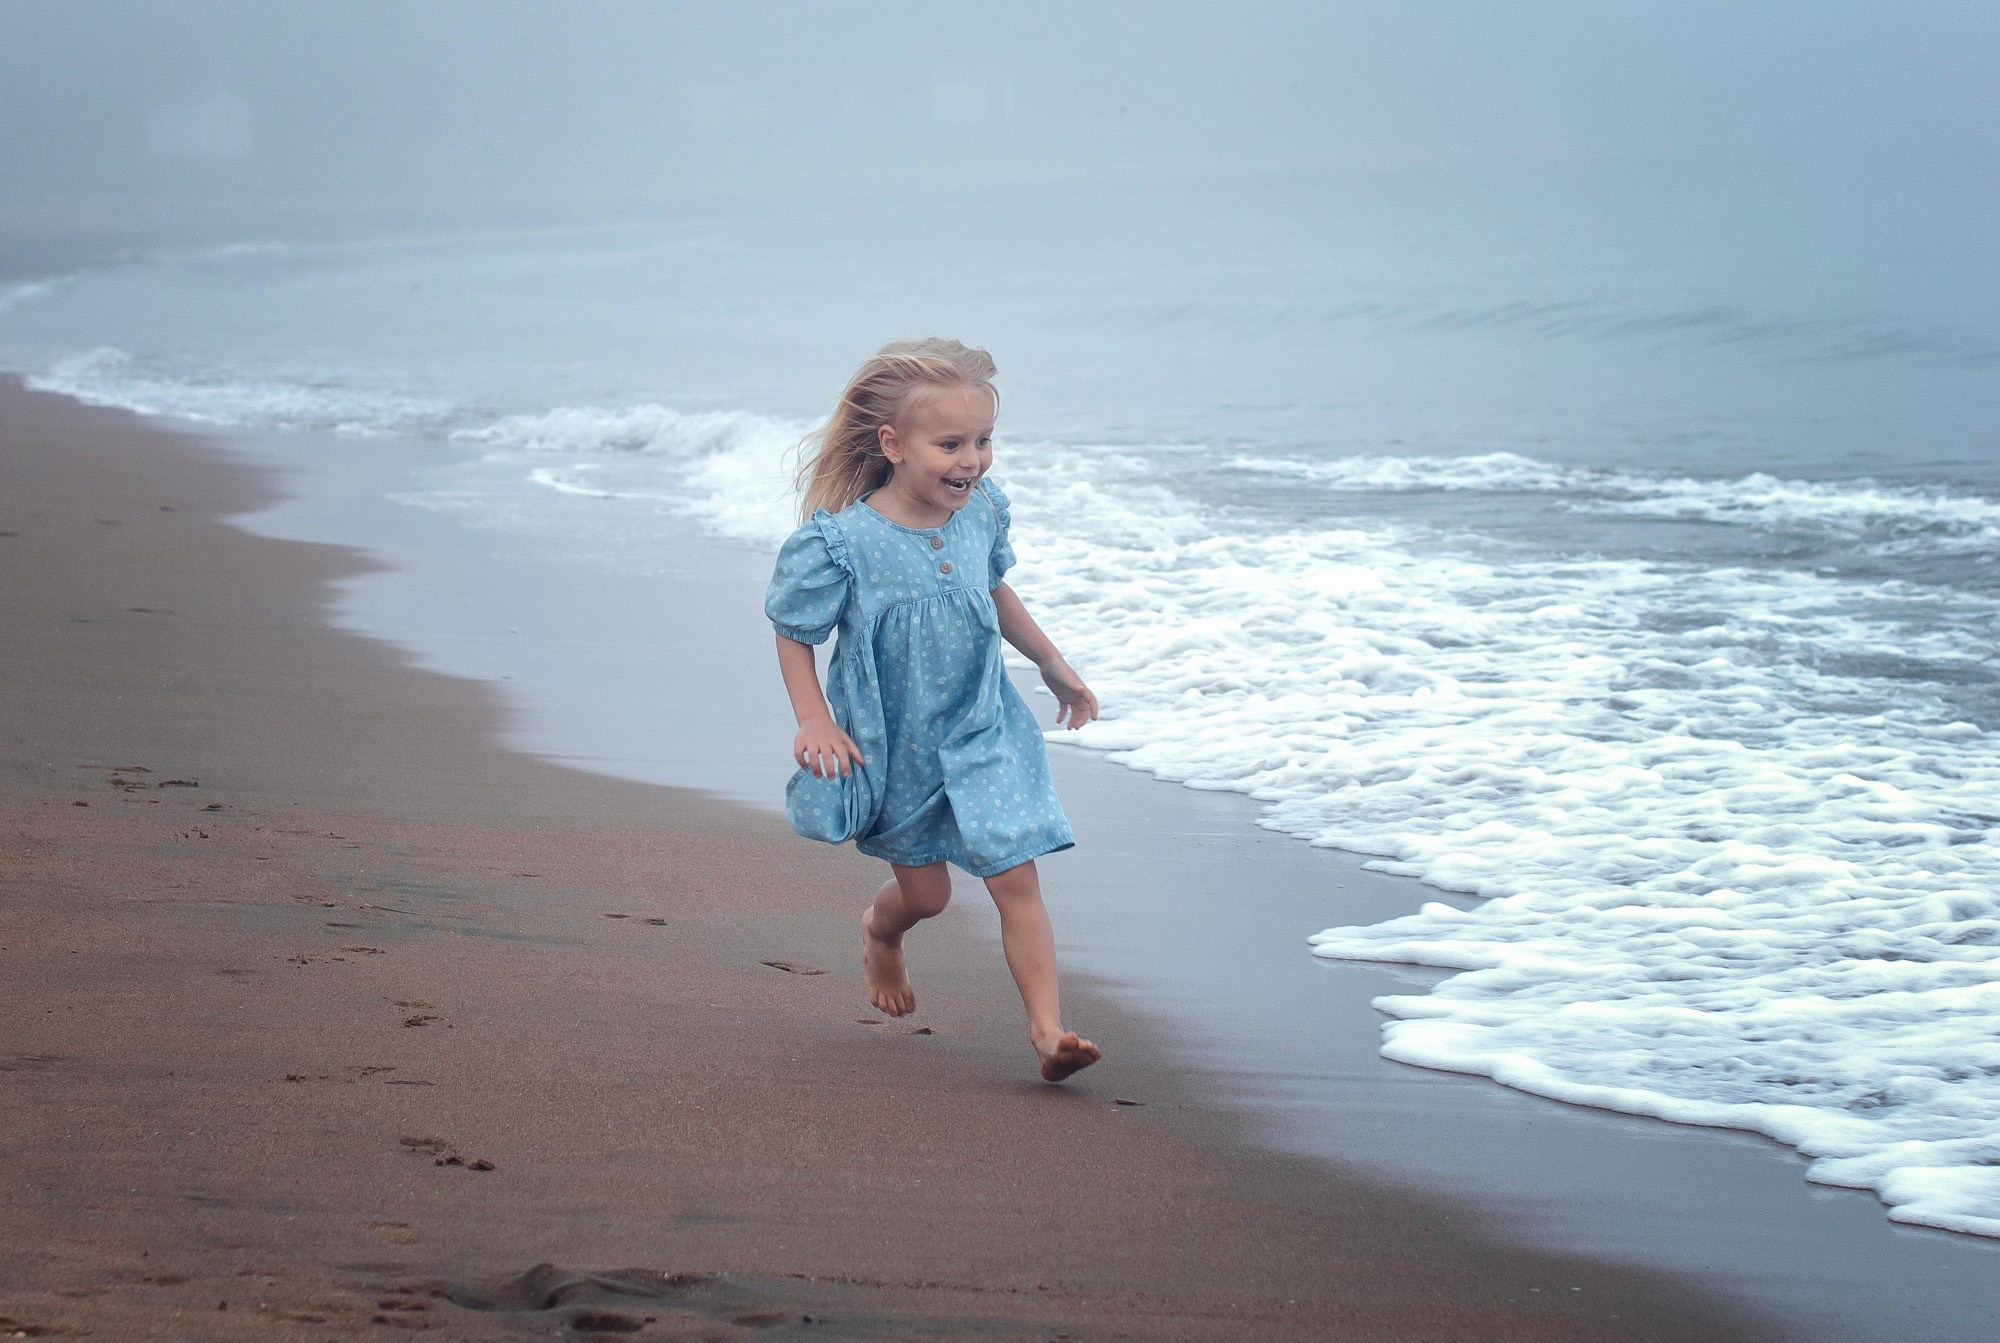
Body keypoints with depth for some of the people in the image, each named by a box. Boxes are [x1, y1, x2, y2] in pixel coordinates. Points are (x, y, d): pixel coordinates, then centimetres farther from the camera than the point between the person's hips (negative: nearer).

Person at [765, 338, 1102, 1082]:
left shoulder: (980, 511, -8)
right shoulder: (841, 543, -24)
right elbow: (794, 635, -11)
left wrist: (1053, 665, 20)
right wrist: (813, 720, -22)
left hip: (983, 734, 3)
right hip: (894, 749, -3)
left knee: (1015, 878, -7)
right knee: (925, 892, 15)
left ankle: (1047, 1029, -6)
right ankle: (880, 932, 51)